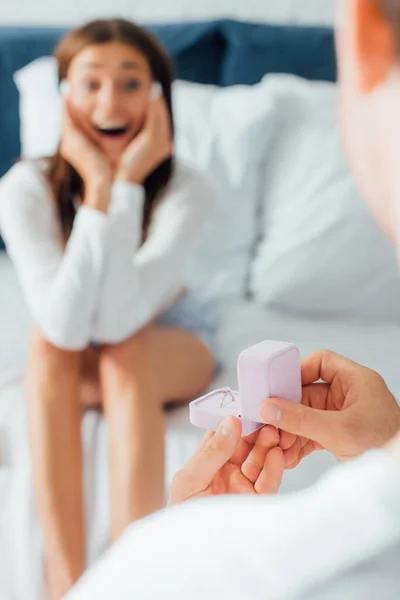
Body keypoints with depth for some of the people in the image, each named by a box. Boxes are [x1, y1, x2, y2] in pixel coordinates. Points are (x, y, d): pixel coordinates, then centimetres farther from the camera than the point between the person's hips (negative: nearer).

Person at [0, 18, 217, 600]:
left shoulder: (185, 190, -27)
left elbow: (118, 319, -38)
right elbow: (67, 326, -37)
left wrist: (127, 183, -40)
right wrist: (98, 186, -40)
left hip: (172, 341, -1)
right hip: (75, 360, 1)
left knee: (122, 358, -34)